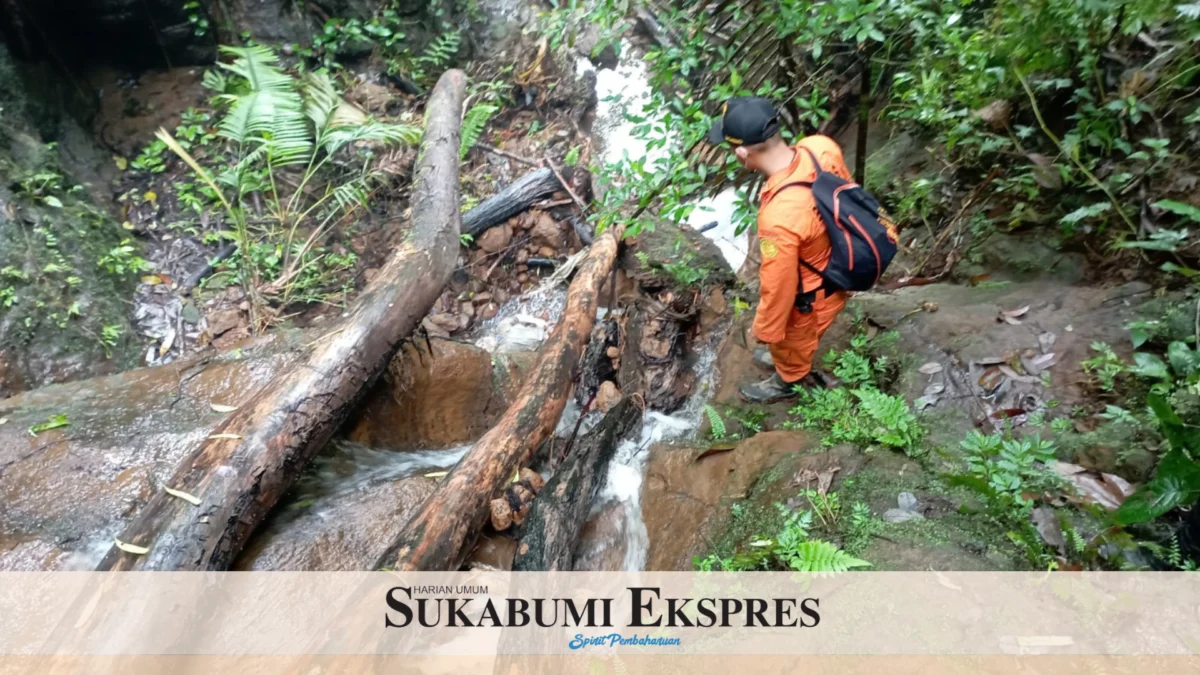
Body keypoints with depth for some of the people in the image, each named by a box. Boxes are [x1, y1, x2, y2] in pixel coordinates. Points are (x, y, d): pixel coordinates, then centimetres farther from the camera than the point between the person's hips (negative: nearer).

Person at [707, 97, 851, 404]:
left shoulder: (780, 219, -45)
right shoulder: (821, 147, -22)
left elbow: (778, 286, -28)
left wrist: (766, 330, -9)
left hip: (813, 294, -6)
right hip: (837, 267, 7)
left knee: (792, 340, 27)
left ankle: (787, 381, 58)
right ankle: (786, 359, 66)